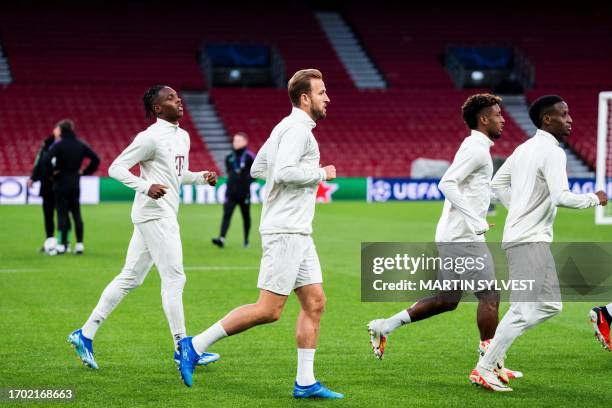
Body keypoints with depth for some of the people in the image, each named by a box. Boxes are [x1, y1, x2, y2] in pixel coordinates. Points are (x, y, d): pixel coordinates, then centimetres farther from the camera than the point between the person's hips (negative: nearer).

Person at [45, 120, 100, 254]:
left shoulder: (58, 145, -10)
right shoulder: (81, 145, 5)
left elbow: (47, 160, -24)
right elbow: (96, 159, 4)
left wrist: (51, 172, -9)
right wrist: (85, 172, 7)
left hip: (61, 184, -4)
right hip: (75, 184, 5)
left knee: (62, 213, -1)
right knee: (76, 214, 9)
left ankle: (63, 244, -2)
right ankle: (79, 244, 6)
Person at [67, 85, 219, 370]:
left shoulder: (183, 136, 16)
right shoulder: (150, 137, -11)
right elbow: (116, 168, -12)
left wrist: (201, 177, 9)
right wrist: (146, 186, -25)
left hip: (164, 215, 9)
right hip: (154, 214, -9)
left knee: (130, 278, 10)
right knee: (174, 279, -6)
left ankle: (85, 334, 14)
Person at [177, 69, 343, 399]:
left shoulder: (285, 127, 18)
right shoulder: (297, 128, -12)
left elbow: (257, 168, 24)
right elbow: (284, 172, -26)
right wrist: (321, 174, -11)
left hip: (297, 233, 11)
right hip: (285, 232, -11)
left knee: (314, 303, 7)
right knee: (269, 310, -10)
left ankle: (305, 382, 7)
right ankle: (196, 345, -5)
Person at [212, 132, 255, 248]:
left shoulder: (249, 157, -5)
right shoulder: (229, 158, 7)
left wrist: (249, 179, -4)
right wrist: (233, 179, 10)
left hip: (244, 193, -3)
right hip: (230, 192, 3)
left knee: (246, 217, 10)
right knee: (226, 215, -11)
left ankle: (246, 240, 23)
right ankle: (222, 238, -21)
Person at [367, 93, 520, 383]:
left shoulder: (475, 147, 19)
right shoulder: (475, 148, -12)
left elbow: (452, 185, 25)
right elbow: (447, 183, -22)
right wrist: (474, 220, -26)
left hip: (452, 236, 10)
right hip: (464, 236, -10)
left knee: (447, 300, 13)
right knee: (490, 296, -5)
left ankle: (385, 327, 14)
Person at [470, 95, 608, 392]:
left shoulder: (525, 148, 14)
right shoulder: (552, 152, -14)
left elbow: (498, 184, 24)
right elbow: (561, 197, -23)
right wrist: (594, 199, -8)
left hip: (519, 236, 10)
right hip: (531, 241, -10)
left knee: (550, 305, 13)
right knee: (524, 308, -7)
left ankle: (495, 350, 11)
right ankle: (484, 369, -4)